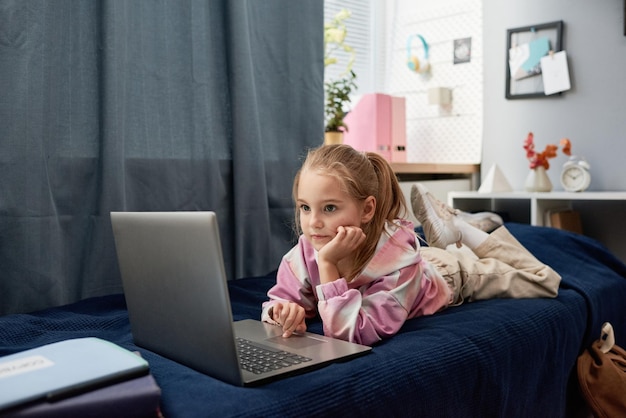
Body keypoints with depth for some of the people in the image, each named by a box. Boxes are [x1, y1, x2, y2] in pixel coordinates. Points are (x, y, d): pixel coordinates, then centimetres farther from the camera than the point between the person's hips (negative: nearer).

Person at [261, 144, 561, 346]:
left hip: (451, 273, -3)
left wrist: (328, 264, -58)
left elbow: (356, 333, -52)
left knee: (545, 282, 12)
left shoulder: (398, 261, -48)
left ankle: (459, 228, 21)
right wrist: (284, 311, -48)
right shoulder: (304, 253, -36)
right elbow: (280, 299, -25)